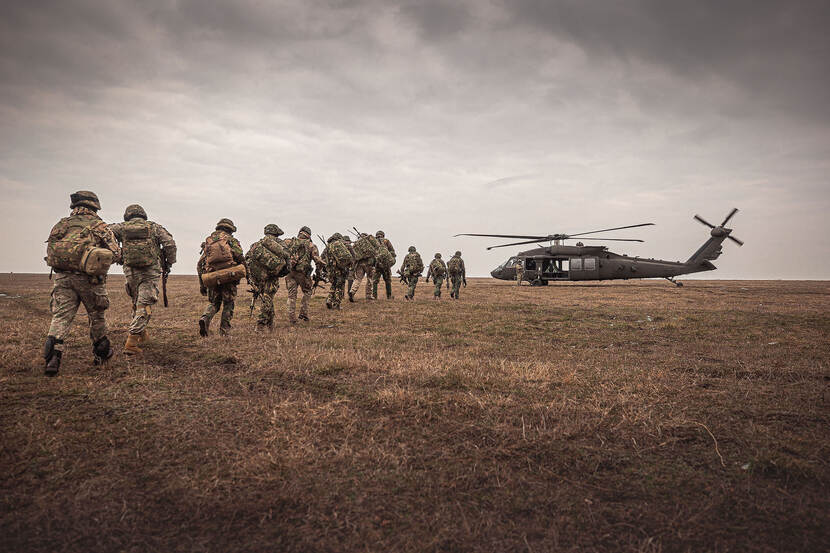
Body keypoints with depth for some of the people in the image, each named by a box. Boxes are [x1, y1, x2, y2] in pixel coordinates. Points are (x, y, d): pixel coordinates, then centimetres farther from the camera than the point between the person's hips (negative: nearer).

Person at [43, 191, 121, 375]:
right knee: (96, 316, 14)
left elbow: (50, 250, 14)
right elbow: (115, 254, -2)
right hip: (89, 278, -2)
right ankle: (101, 353, 29)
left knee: (60, 317, 0)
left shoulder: (61, 224, 13)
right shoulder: (99, 226, 2)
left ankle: (52, 358, -16)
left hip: (62, 277, 2)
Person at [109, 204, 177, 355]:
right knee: (144, 306, -3)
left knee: (137, 302, 22)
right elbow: (170, 243, -4)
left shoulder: (122, 227, 10)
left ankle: (142, 334, 33)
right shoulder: (154, 227, 7)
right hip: (151, 272, -2)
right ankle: (131, 341, -13)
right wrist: (169, 263, 5)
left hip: (131, 271, 3)